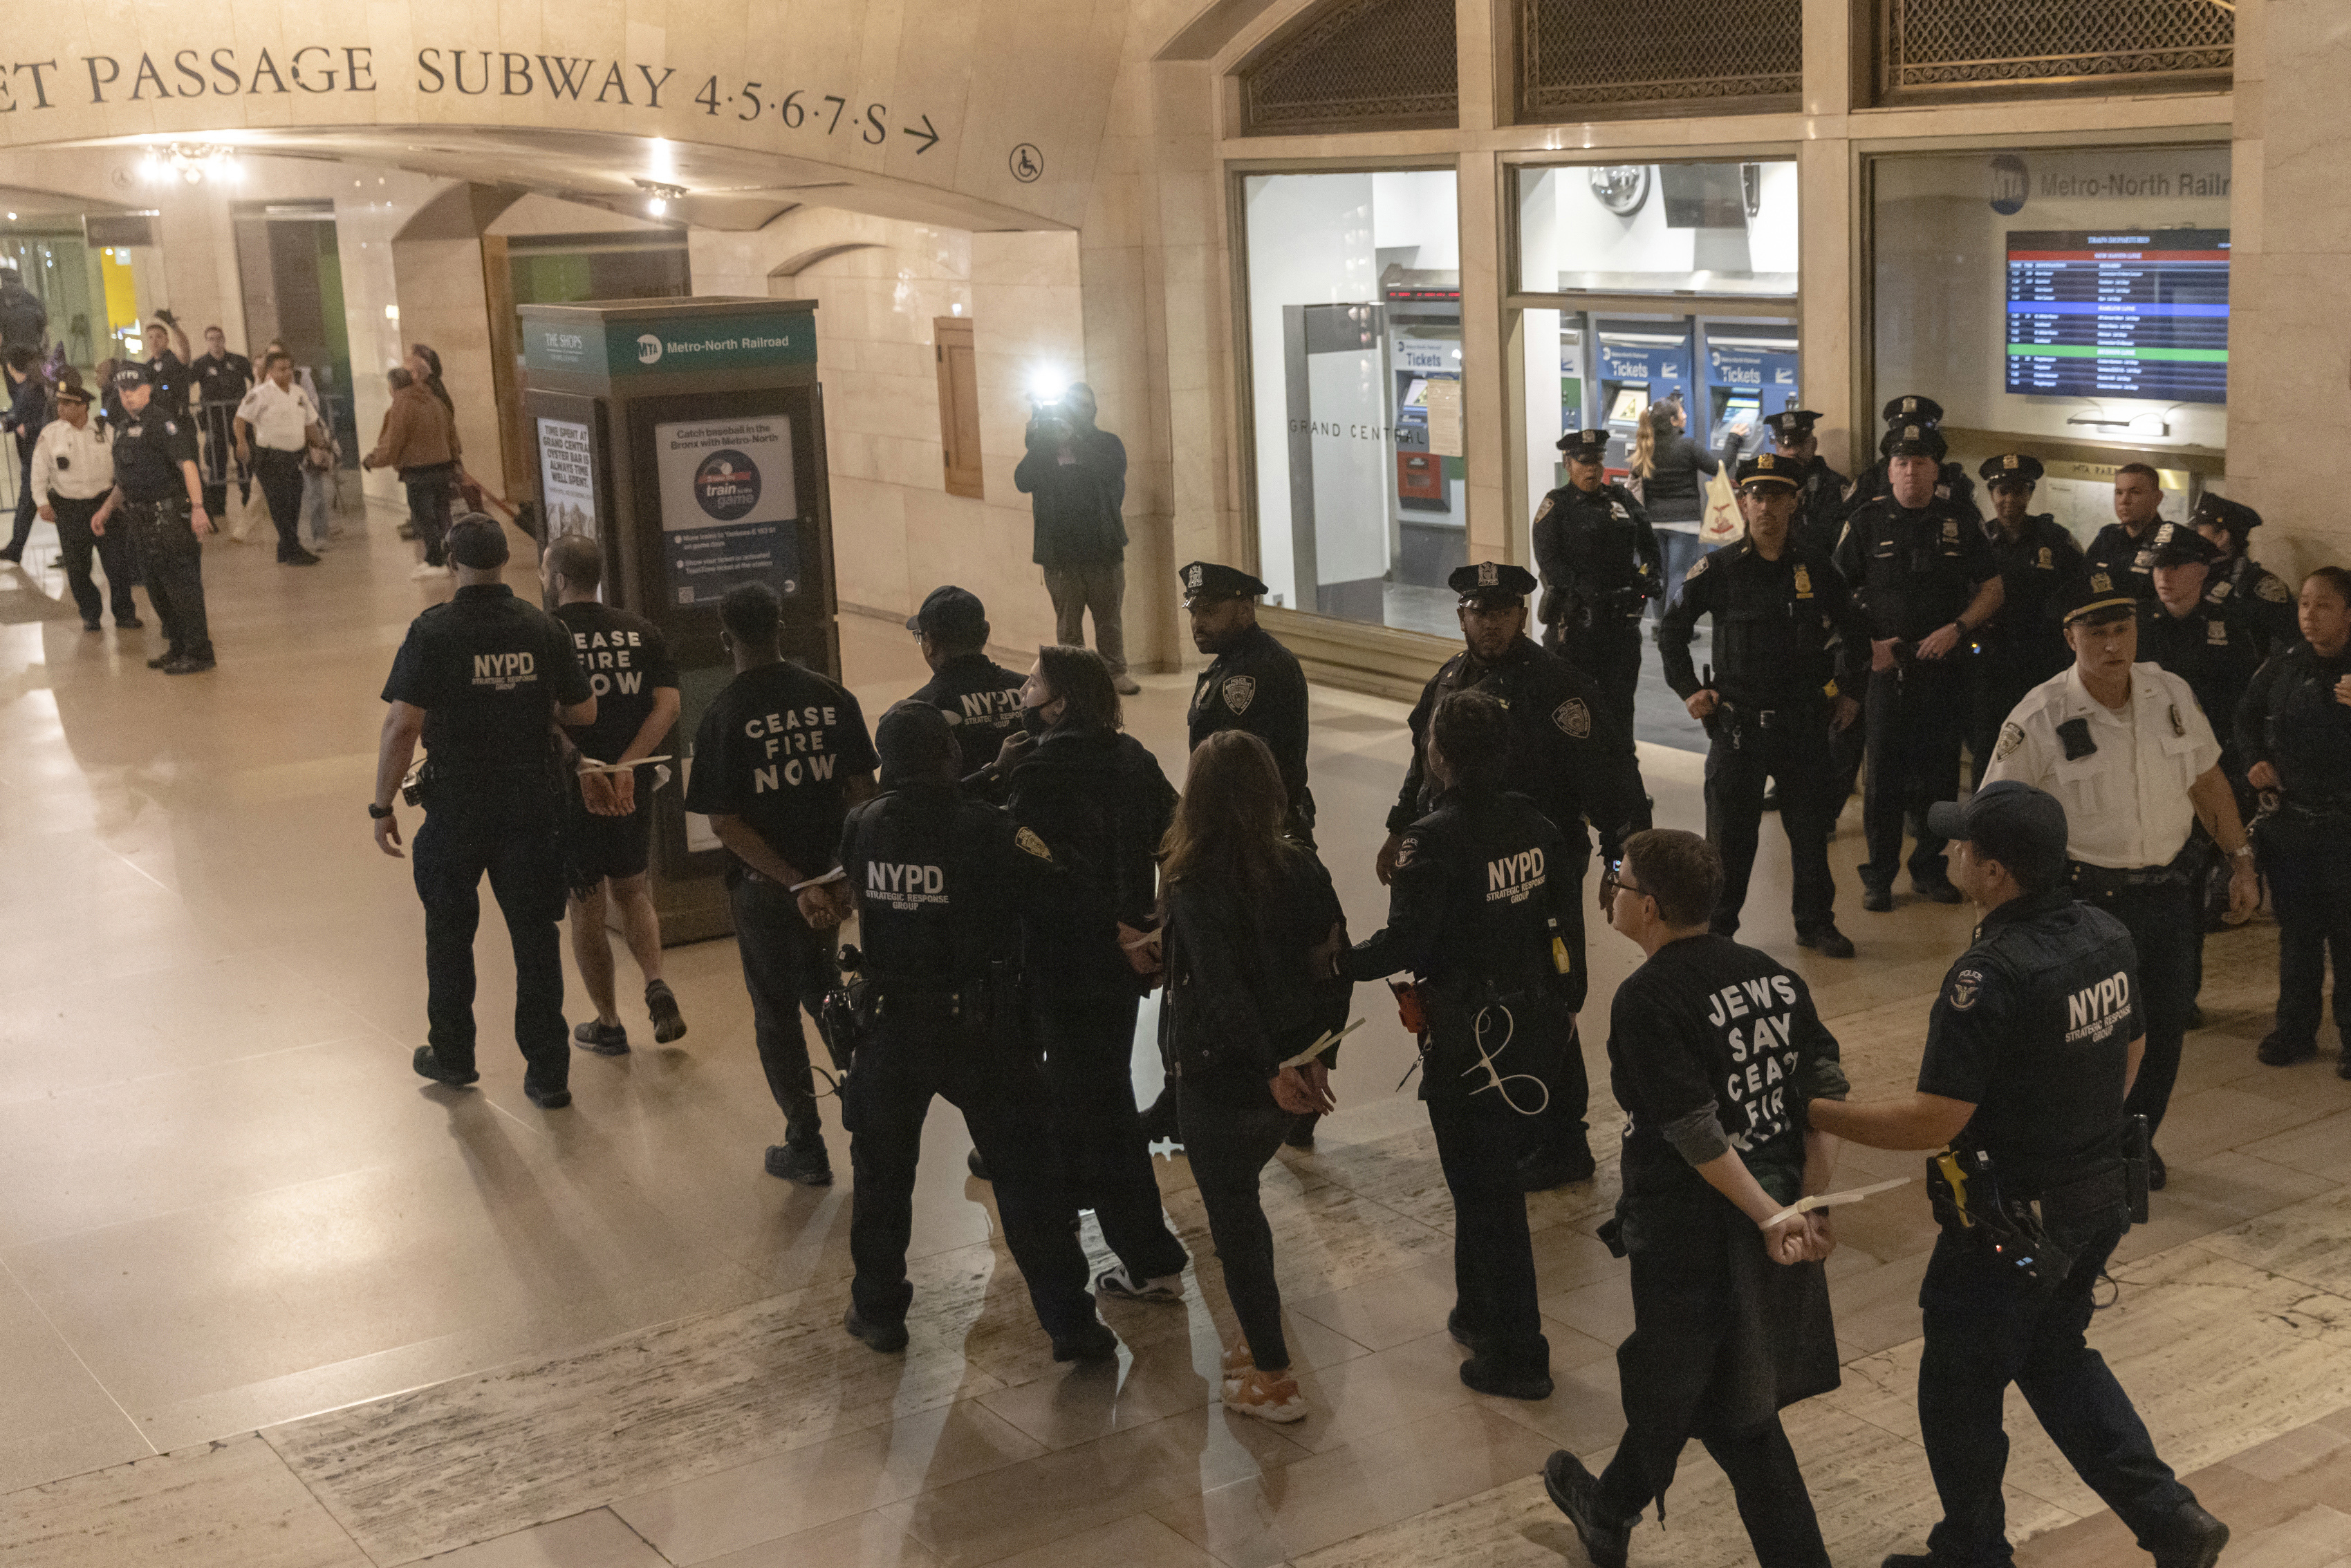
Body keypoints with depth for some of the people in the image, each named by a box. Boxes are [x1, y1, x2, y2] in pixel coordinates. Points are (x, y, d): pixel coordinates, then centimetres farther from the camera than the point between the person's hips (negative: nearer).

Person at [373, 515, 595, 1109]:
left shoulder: (432, 632, -12)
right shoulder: (544, 628, -3)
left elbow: (402, 725, -16)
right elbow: (584, 712, 3)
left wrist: (383, 804, -7)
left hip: (457, 805, -2)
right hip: (534, 803, 2)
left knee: (449, 931, 18)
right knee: (536, 936, 9)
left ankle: (452, 1055, 31)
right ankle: (547, 1073, 10)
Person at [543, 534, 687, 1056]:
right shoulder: (641, 632, 3)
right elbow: (667, 705, -8)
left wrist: (582, 771, -21)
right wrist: (625, 767, -13)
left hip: (569, 792, -3)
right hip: (632, 790, 4)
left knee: (585, 908, 10)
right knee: (631, 890, 23)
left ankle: (608, 1025, 19)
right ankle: (656, 985, 2)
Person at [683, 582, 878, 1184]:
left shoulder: (723, 715, -13)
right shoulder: (831, 697, -4)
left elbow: (724, 823, -16)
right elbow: (861, 791, -3)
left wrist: (796, 884, -17)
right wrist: (844, 874, 0)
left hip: (762, 883, -3)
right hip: (828, 869, 3)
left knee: (775, 1010, 11)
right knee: (818, 986, 28)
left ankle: (806, 1146, 16)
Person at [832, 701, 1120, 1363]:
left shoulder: (860, 826, -6)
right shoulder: (986, 828, -18)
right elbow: (1056, 888, -16)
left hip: (888, 1025, 3)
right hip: (979, 1028, -3)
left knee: (882, 1171, 21)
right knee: (1025, 1173, 7)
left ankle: (879, 1310, 32)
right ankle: (1069, 1323, 12)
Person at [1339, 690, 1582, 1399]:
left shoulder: (1434, 840, -22)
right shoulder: (1536, 826, 0)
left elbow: (1404, 945, -24)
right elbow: (1565, 924, 7)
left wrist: (1341, 960, -6)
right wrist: (1564, 1008, 18)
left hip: (1468, 1039, -8)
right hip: (1534, 1020, 8)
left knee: (1485, 1189, 3)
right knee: (1484, 1174, 24)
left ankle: (1518, 1355, 11)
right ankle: (1480, 1313, 38)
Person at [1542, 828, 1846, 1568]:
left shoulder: (1645, 1000, -18)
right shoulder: (1771, 975, 3)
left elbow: (1696, 1134, -22)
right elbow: (1827, 1090, -1)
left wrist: (1770, 1218, -17)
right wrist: (1812, 1203, -4)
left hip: (1693, 1225, -8)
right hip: (1778, 1212, 8)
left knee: (1738, 1419, 10)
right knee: (1672, 1376, 23)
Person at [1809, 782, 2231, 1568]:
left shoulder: (1990, 978, -29)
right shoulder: (2106, 935, -3)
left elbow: (1933, 1122, -26)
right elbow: (2131, 1053, 12)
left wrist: (1817, 1112, -16)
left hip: (2010, 1224, -8)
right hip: (2100, 1194, 8)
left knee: (1960, 1389, 13)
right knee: (2057, 1357, 28)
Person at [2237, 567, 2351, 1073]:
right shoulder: (2284, 667, 3)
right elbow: (2247, 717, 19)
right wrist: (2254, 760, 3)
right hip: (2289, 819, 4)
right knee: (2296, 931, 13)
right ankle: (2295, 1030, 23)